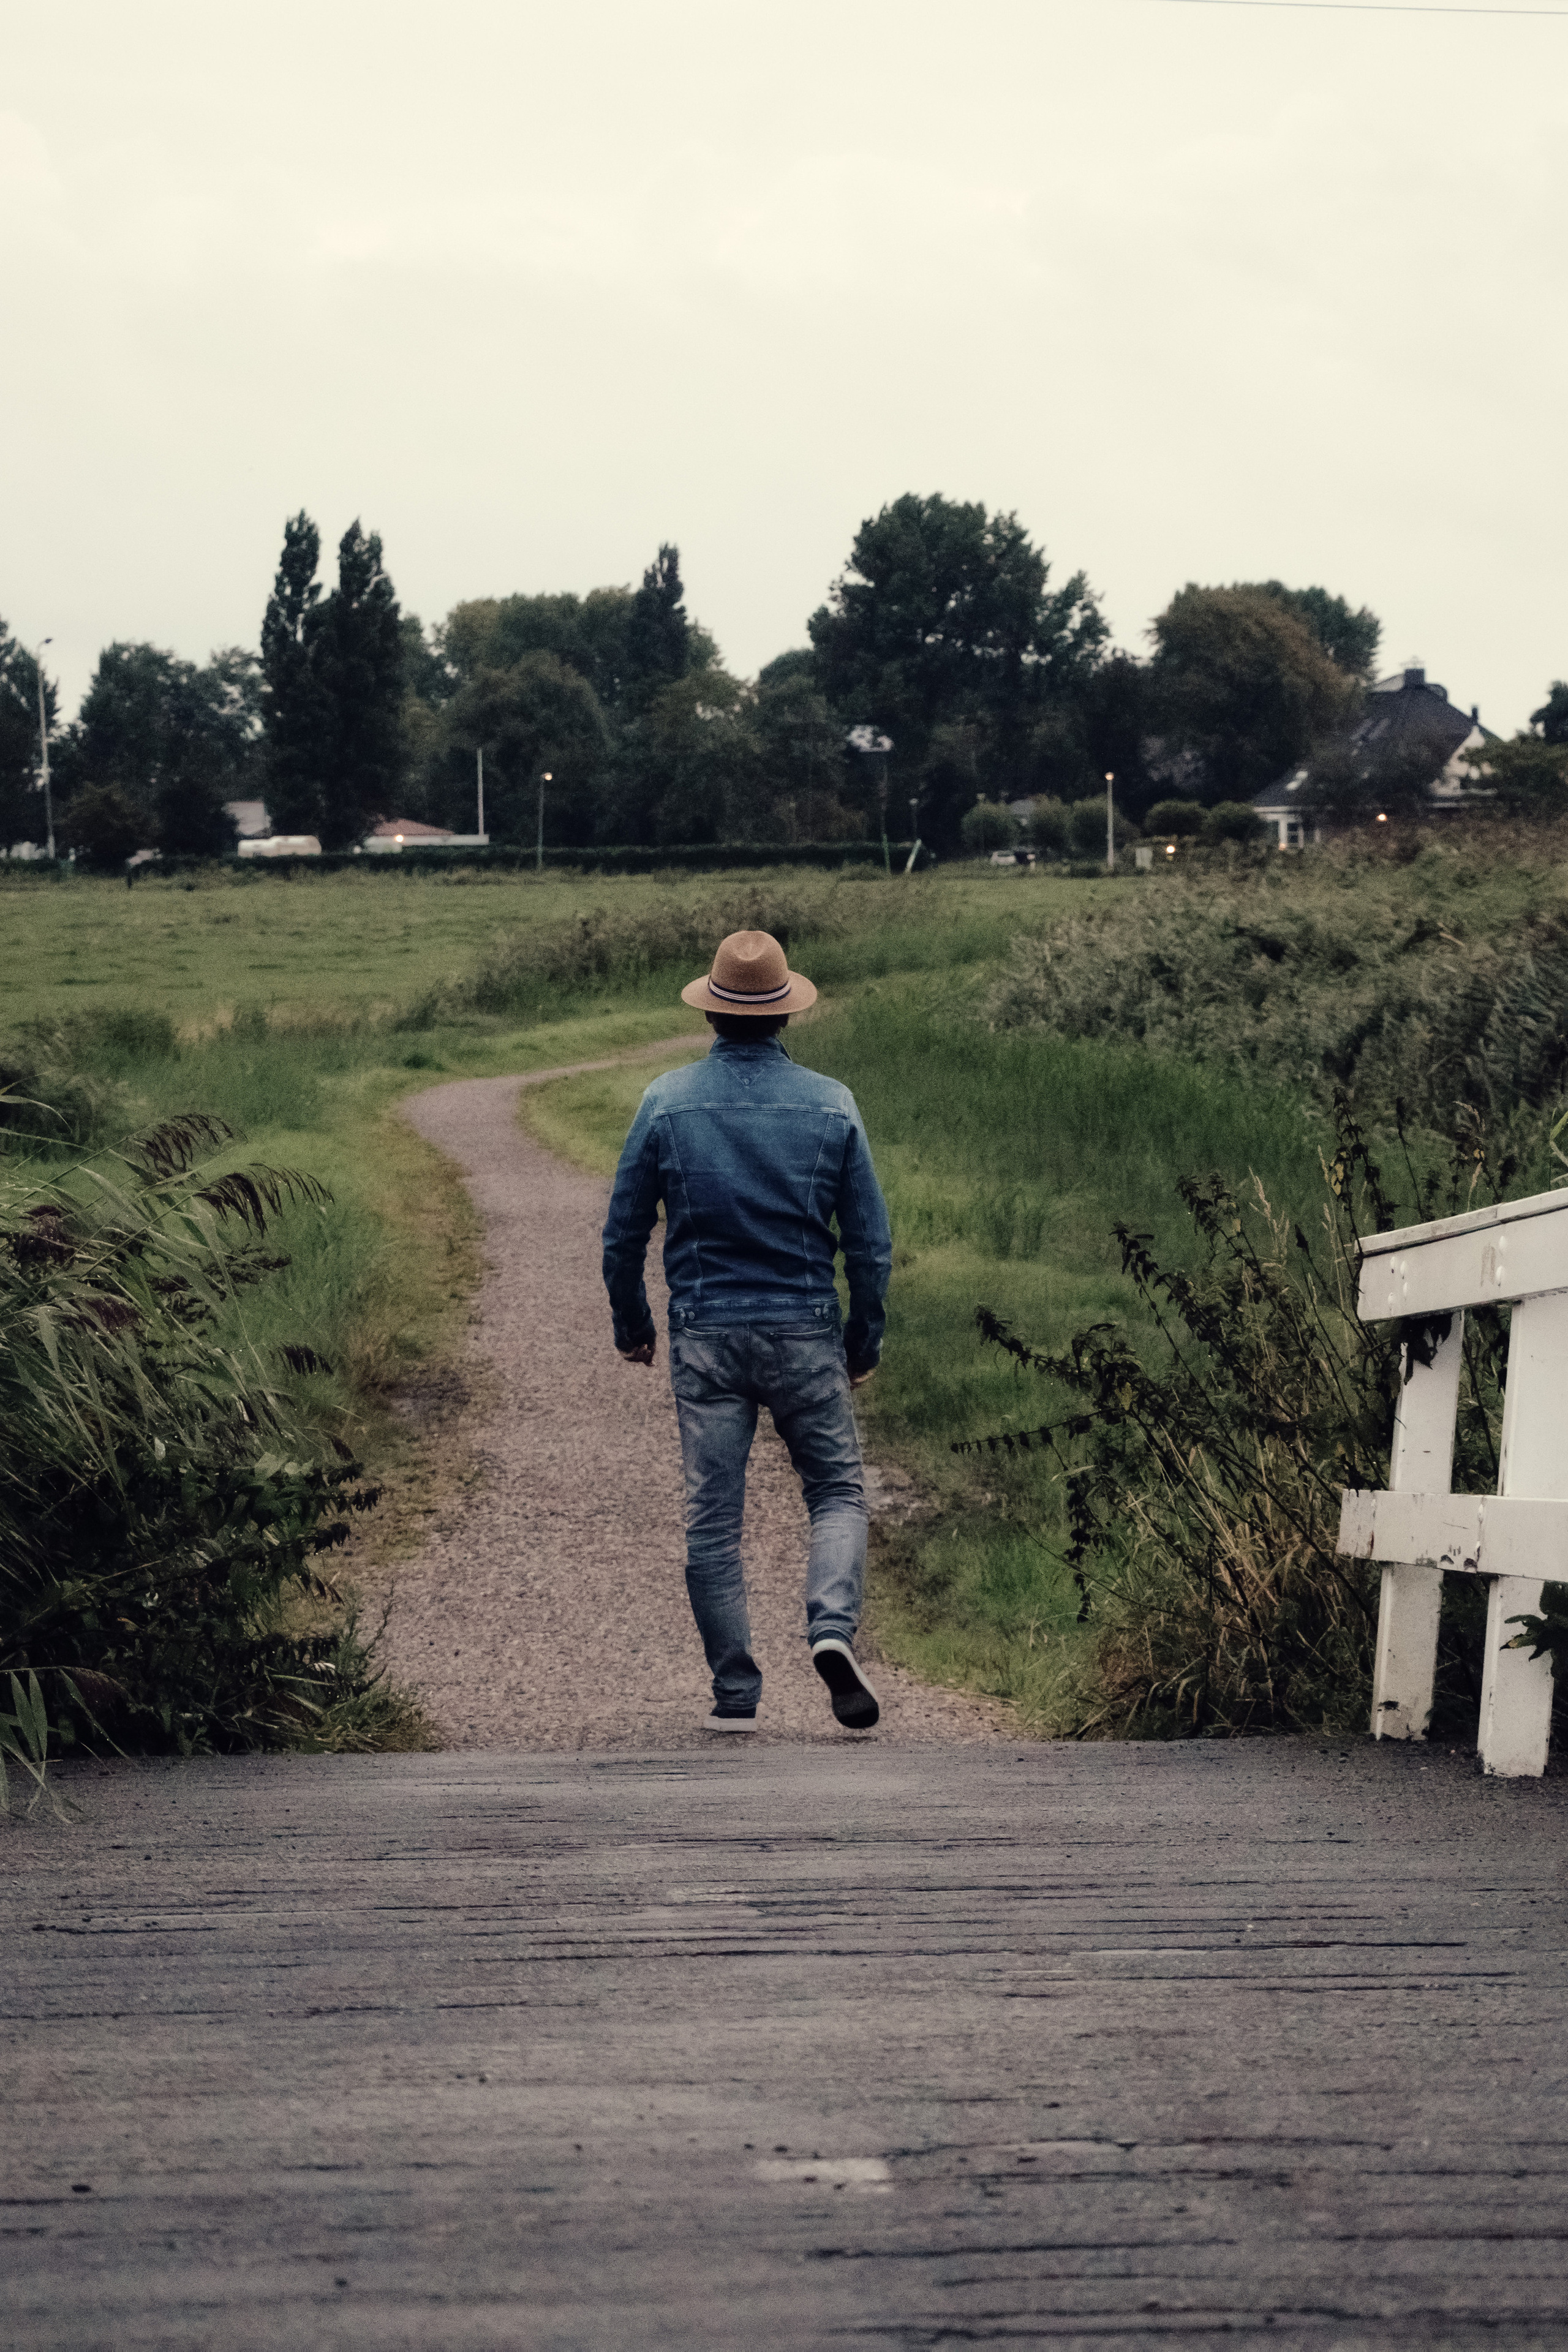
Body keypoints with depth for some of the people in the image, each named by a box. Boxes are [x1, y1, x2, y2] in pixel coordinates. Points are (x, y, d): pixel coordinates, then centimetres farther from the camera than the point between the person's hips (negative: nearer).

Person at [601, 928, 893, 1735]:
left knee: (712, 1517, 6)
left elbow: (622, 1233, 2)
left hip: (705, 1335, 0)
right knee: (838, 1489, 13)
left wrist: (630, 1324, 17)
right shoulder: (831, 1105, -2)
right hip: (805, 1333, 0)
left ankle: (735, 1694, 7)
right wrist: (866, 1338, 13)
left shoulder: (667, 1102, -2)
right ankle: (832, 1628, -12)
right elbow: (870, 1240, 1)